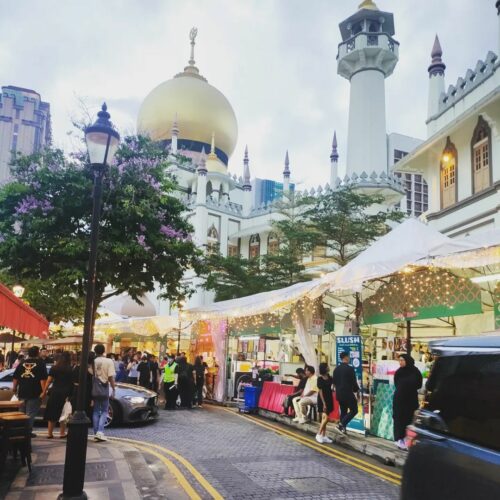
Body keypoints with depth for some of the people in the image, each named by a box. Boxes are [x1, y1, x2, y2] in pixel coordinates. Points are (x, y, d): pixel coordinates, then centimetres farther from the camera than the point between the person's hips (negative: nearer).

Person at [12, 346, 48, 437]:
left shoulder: (22, 363, 10)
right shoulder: (40, 363, -4)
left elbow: (15, 377, 13)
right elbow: (43, 379, -12)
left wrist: (14, 388, 24)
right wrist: (44, 391, -11)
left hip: (22, 392, 5)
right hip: (34, 393, -5)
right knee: (31, 413, 0)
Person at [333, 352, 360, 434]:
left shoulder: (336, 369, 7)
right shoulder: (350, 368, -14)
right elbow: (353, 381, -12)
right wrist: (357, 389, 5)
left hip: (339, 393, 7)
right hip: (348, 393, -7)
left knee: (343, 411, 16)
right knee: (354, 410, 3)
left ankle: (343, 429, 16)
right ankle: (341, 425, -7)